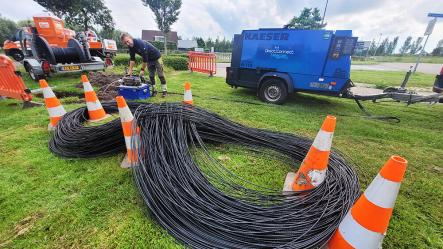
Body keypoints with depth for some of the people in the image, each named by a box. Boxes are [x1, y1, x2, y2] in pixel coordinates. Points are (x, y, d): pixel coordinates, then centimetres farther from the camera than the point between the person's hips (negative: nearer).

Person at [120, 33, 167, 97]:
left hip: (157, 57, -8)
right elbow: (132, 59, -1)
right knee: (151, 76, 6)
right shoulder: (131, 47, -6)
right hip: (149, 59, 8)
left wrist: (142, 70, -21)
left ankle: (164, 90, -2)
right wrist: (130, 70, -5)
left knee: (160, 74, -7)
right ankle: (153, 90, 13)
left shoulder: (140, 43, -30)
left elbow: (145, 58, -29)